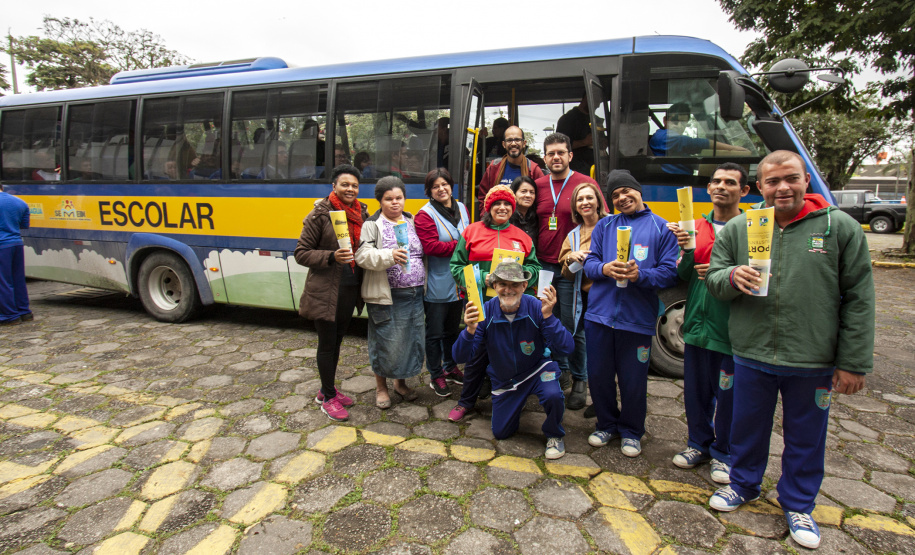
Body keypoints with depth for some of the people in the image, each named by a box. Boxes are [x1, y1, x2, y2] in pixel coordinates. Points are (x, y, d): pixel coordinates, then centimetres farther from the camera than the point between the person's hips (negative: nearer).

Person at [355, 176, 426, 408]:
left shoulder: (411, 221, 13)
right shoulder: (372, 225, -4)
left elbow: (423, 252, 19)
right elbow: (362, 256, -16)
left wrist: (423, 284, 12)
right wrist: (389, 256, -31)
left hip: (414, 294, 5)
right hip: (386, 296, -5)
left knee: (412, 339, 11)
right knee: (385, 342, 2)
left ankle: (400, 382, 33)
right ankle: (381, 387, 25)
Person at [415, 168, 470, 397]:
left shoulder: (461, 208, 8)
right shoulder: (425, 215, -12)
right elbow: (430, 246, -22)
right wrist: (460, 246, -22)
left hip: (459, 282, 7)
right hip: (437, 286, -6)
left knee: (453, 329, 21)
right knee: (435, 332, 6)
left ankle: (450, 367, 39)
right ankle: (435, 375, 22)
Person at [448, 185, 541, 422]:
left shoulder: (522, 237, 13)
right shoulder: (472, 231, 5)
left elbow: (534, 267, 14)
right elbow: (457, 266, 3)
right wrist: (482, 279, -13)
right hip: (480, 303, -2)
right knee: (477, 352, 2)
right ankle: (466, 401, 19)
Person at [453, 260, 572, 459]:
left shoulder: (536, 307, -23)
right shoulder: (485, 312, -19)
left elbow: (565, 347, -29)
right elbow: (461, 357, -21)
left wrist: (548, 316, -43)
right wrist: (470, 331, -41)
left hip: (536, 369, -2)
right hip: (504, 379, 3)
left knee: (553, 395, -34)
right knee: (500, 433, 10)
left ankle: (554, 435, 0)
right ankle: (518, 402, 43)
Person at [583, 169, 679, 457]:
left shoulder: (661, 227, 3)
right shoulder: (604, 225, 11)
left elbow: (670, 272, -3)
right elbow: (589, 262, 8)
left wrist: (640, 275, -20)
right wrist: (604, 269, -14)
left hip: (637, 318, -2)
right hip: (599, 314, 3)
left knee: (633, 380, 7)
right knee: (598, 375, 11)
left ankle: (631, 431, 30)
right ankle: (607, 424, 33)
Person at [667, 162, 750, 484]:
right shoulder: (697, 227, 10)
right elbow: (683, 277, 6)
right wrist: (686, 250, -11)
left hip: (730, 327, -4)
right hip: (696, 324, 4)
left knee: (727, 394, 7)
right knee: (695, 390, 15)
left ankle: (723, 454, 26)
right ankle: (699, 444, 34)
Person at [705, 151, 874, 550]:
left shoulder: (840, 227, -4)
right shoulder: (736, 229, 1)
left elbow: (859, 300, -2)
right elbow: (713, 278, 3)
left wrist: (853, 363, -4)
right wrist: (731, 277, -22)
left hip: (813, 362, -1)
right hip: (751, 356, 1)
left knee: (806, 437, 15)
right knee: (748, 426, 17)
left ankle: (798, 504, 37)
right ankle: (744, 484, 41)